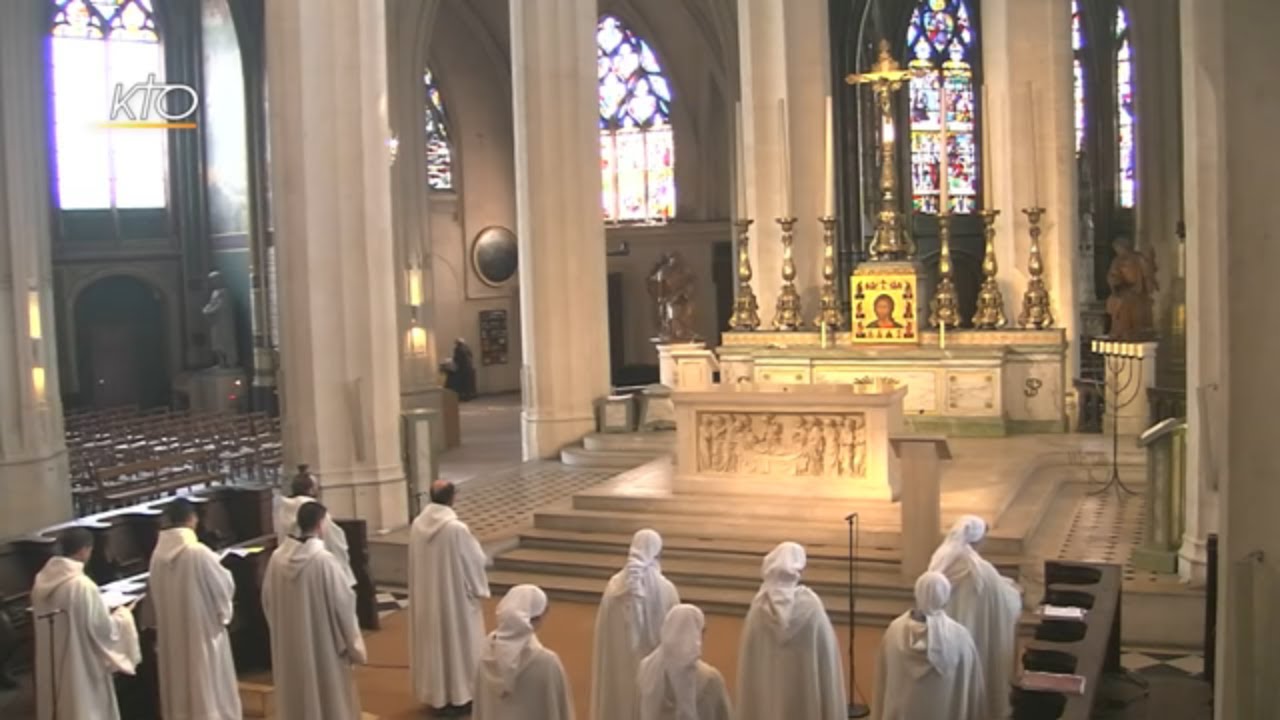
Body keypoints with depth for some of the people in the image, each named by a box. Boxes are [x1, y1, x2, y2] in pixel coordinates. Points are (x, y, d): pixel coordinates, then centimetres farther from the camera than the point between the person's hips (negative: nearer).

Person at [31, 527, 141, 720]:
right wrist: (122, 614, 2)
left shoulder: (42, 580, -1)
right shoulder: (82, 585, -24)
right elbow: (104, 629, -18)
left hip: (51, 670, 7)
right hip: (81, 671, -7)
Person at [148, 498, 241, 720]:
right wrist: (223, 571, 10)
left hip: (172, 635, 6)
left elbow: (156, 597, 7)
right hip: (204, 630, -6)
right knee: (210, 690, 5)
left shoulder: (158, 554, -3)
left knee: (180, 689, 16)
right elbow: (225, 587, -10)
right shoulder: (199, 552, -21)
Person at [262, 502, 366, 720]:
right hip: (323, 646, -6)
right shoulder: (324, 560, -21)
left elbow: (268, 602, 7)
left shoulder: (277, 557, -4)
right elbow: (342, 605, -15)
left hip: (289, 646, 6)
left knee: (297, 700, 18)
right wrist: (353, 646, -3)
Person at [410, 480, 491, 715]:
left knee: (433, 641, 16)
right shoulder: (457, 528, -23)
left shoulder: (417, 525, -5)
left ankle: (436, 695, 26)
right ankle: (458, 697, 17)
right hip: (454, 596, -6)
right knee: (457, 643, 8)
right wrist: (478, 588, 6)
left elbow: (416, 562, 8)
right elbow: (474, 561, -13)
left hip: (426, 597, 6)